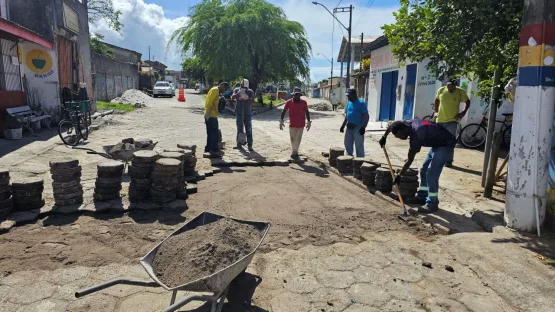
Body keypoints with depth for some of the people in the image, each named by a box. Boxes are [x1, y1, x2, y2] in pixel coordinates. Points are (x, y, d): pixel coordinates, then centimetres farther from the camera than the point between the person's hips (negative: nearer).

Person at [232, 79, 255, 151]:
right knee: (240, 129, 6)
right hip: (239, 113, 0)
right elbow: (233, 97, -14)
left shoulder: (250, 91, 2)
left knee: (249, 130, -4)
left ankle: (250, 146, -4)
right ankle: (239, 143, 18)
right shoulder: (236, 90, 3)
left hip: (248, 113, 0)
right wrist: (239, 93, -31)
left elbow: (253, 101, -9)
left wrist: (247, 98, -29)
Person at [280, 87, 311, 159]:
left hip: (301, 125, 1)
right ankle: (295, 152, 16)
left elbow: (307, 112, 4)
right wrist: (281, 121, -7)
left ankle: (294, 152, 16)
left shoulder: (304, 102, -4)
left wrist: (308, 122, 3)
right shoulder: (289, 102, -6)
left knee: (298, 140, 6)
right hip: (292, 124, 0)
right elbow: (284, 111, -1)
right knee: (293, 139, 5)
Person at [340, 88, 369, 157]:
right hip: (349, 127, 8)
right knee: (348, 144, 14)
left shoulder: (361, 103, -11)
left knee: (359, 146, -2)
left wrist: (363, 127, -22)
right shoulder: (349, 103, 12)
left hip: (358, 128, -8)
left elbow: (366, 116, -14)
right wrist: (343, 126, 16)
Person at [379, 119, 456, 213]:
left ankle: (432, 204, -6)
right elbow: (392, 126, 13)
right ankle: (422, 197, 22)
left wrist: (399, 175, -15)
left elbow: (410, 160, -23)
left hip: (445, 145, -10)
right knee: (424, 169, 13)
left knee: (431, 174, -14)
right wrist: (384, 137, 14)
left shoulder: (416, 135, -31)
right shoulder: (408, 123, -10)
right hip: (437, 143, 10)